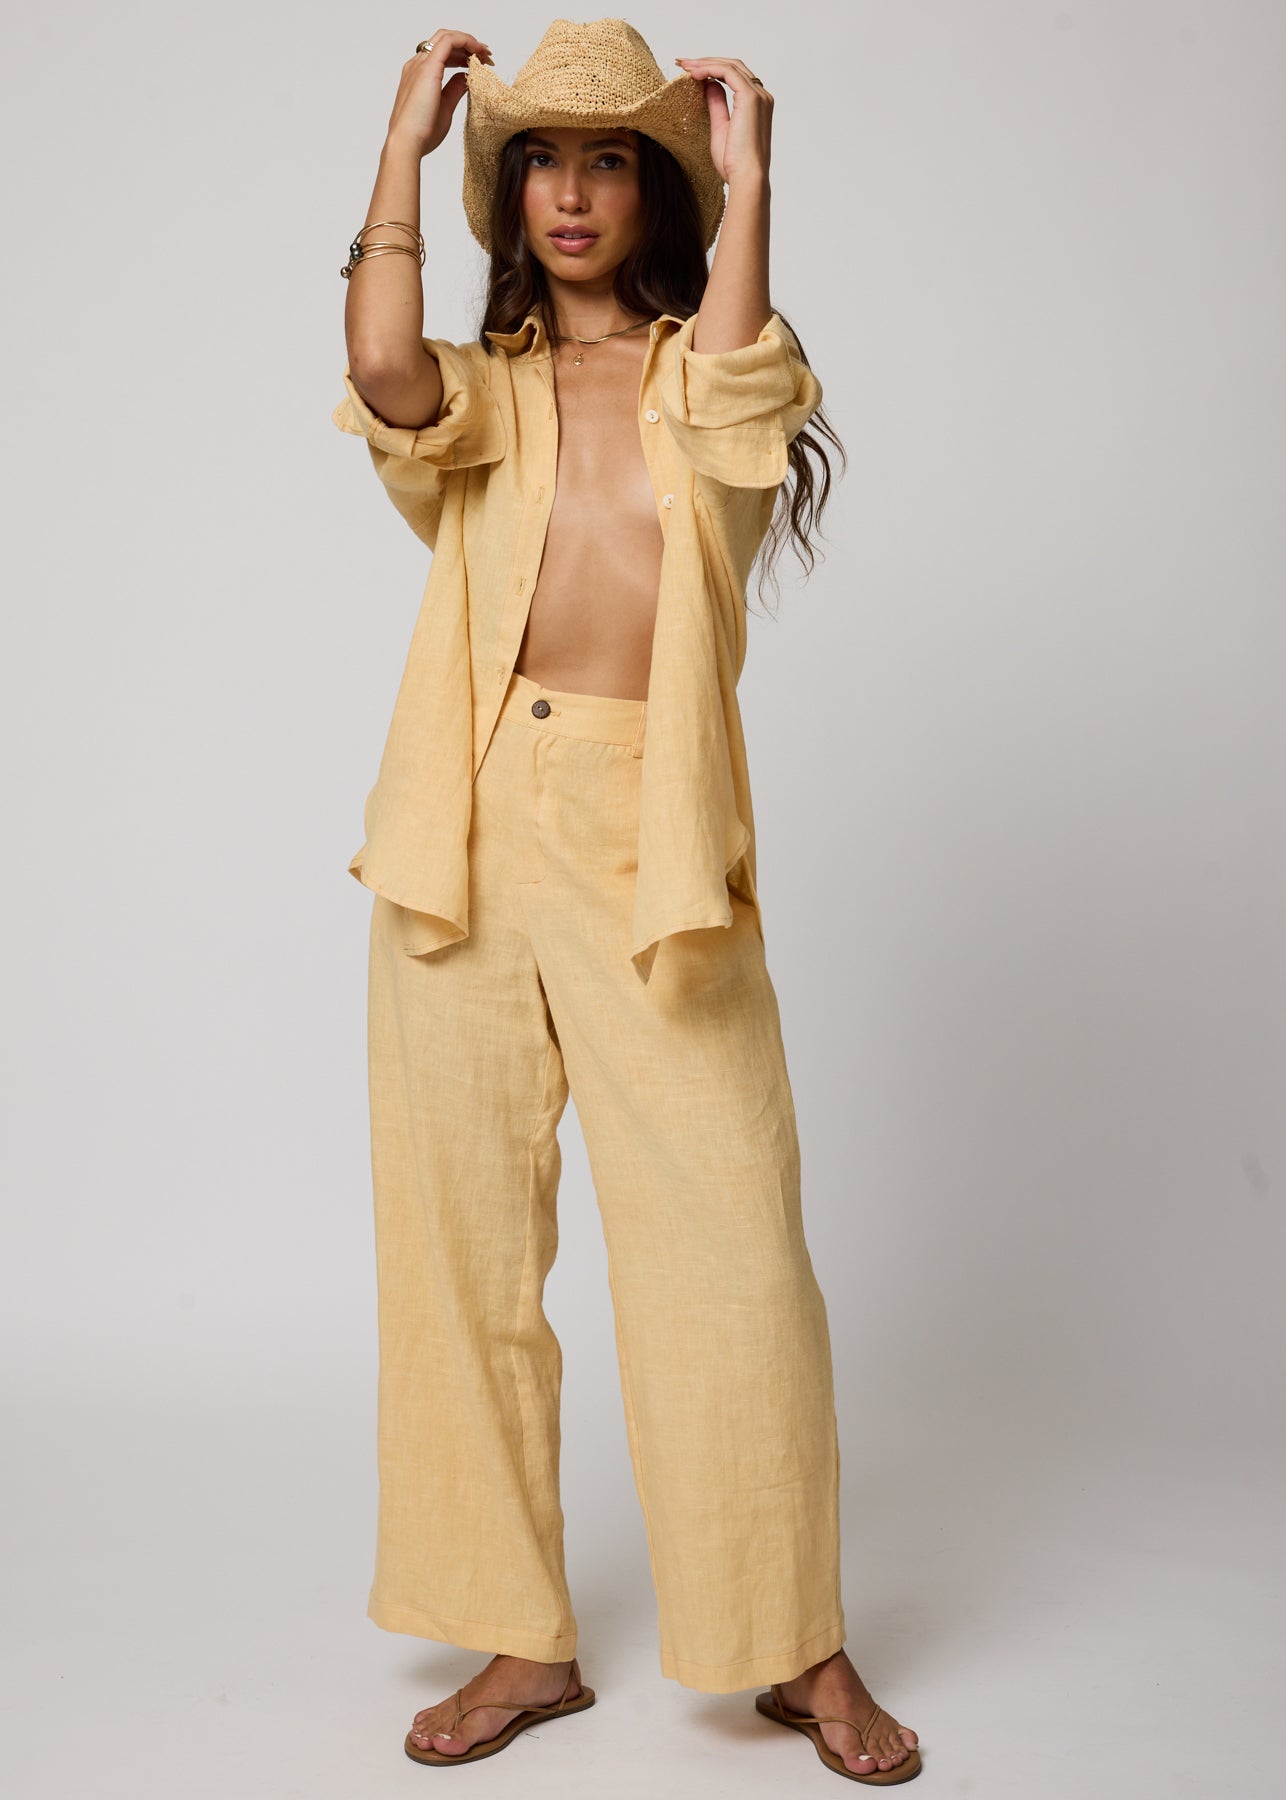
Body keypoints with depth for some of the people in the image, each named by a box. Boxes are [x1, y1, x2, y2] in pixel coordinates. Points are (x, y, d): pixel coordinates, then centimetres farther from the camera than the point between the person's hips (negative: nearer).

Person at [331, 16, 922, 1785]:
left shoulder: (708, 376, 12)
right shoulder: (477, 391, 15)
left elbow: (739, 391, -13)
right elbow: (383, 376, -8)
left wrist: (749, 183, -7)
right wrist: (405, 145, 0)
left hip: (649, 840, -2)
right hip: (471, 833, 3)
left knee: (732, 1239, -5)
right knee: (464, 1238, 5)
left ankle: (802, 1650, 13)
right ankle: (524, 1642, 19)